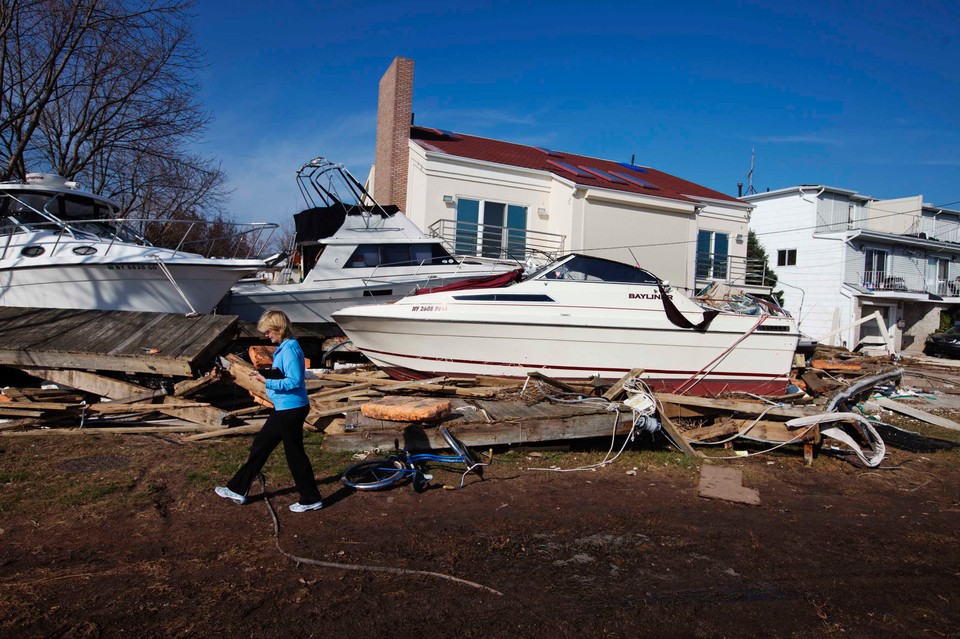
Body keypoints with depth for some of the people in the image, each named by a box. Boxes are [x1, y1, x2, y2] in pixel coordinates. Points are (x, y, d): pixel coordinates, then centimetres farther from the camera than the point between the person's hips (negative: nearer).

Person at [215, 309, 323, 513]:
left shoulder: (290, 349, -20)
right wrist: (268, 374, 6)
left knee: (295, 454, 1)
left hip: (291, 408, -10)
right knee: (260, 445, 18)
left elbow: (294, 381, -25)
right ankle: (238, 490, 31)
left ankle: (311, 500, 15)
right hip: (284, 408, 10)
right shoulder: (284, 347, 11)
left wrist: (268, 382, -23)